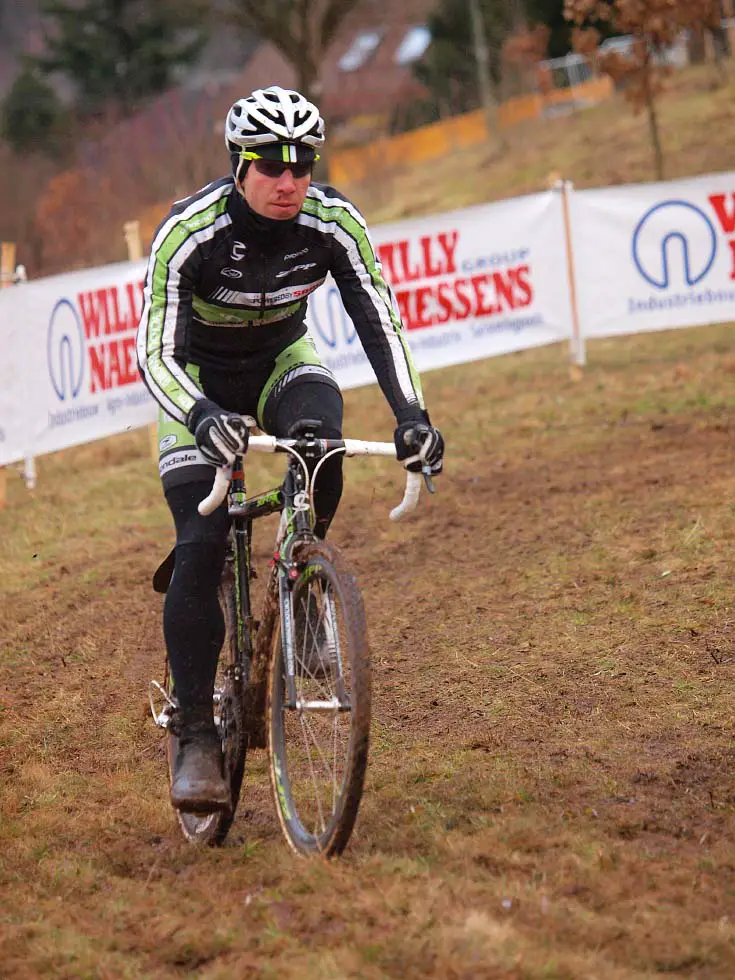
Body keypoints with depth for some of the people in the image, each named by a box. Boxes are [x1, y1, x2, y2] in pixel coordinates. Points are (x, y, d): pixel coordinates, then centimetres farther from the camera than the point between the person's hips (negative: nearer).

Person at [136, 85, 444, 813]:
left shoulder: (334, 225, -21)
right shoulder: (190, 232, -30)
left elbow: (380, 323, -19)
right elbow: (153, 352, -34)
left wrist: (411, 414, -35)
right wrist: (203, 418, -53)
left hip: (282, 361, 3)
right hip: (199, 379, -2)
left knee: (321, 446, -33)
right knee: (200, 547, -18)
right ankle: (195, 736, -12)